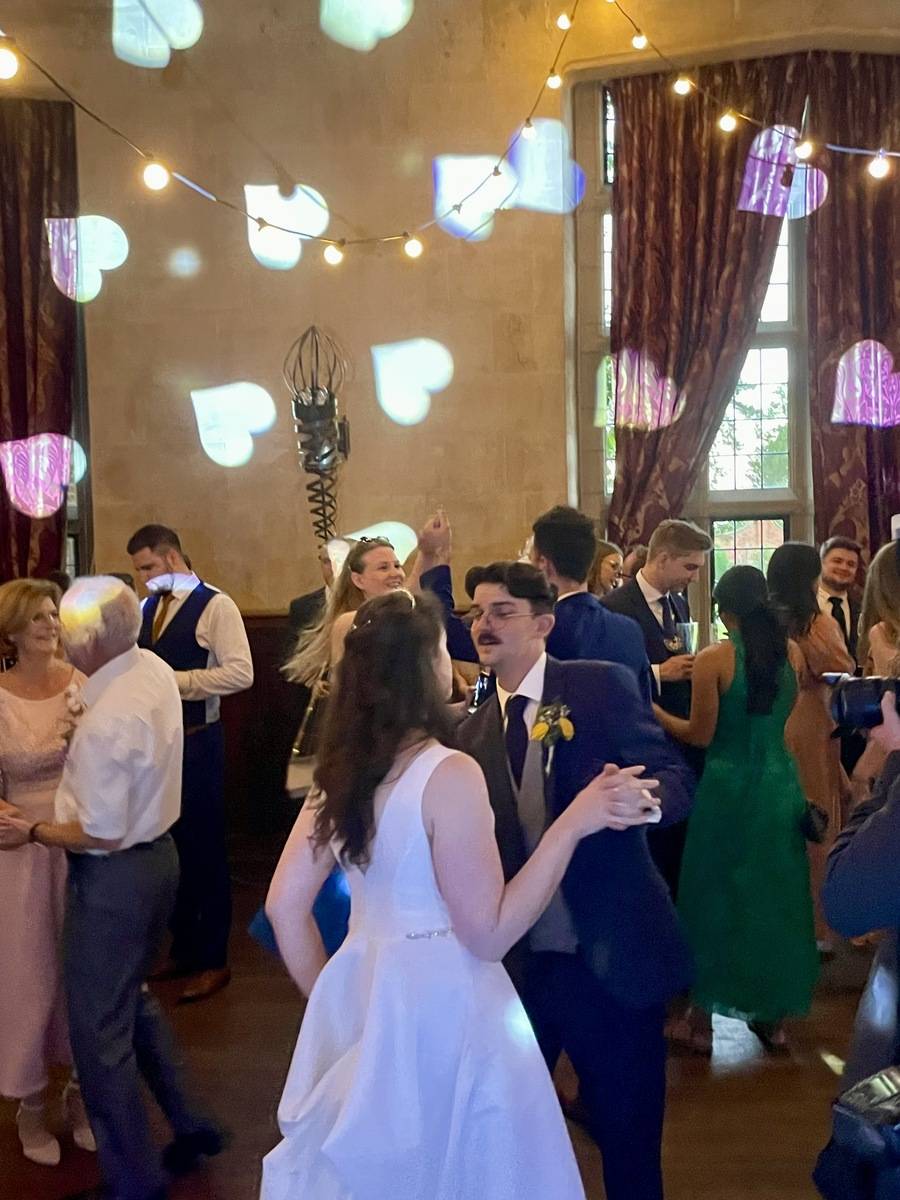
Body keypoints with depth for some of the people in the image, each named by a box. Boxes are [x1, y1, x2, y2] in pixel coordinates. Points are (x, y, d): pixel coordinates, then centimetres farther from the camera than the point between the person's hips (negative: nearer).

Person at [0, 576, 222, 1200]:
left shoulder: (107, 722, -29)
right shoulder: (155, 668, -3)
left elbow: (101, 834, -23)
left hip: (114, 875, -9)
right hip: (158, 853, 9)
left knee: (101, 1030, 8)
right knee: (131, 999, 26)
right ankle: (189, 1123, 36)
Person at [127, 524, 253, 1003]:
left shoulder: (215, 605, -12)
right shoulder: (148, 607, 8)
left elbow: (240, 673, -21)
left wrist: (173, 681, -23)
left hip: (196, 741, -7)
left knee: (205, 847, 5)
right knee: (169, 845, 16)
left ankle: (214, 960, 18)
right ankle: (182, 949, 32)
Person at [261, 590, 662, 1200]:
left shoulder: (341, 771, -1)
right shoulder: (449, 774, -22)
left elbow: (285, 906, 3)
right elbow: (489, 934, -20)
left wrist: (327, 996, 14)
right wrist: (573, 823, -21)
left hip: (362, 993, 7)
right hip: (439, 1006, -6)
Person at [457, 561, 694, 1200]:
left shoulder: (602, 685, -7)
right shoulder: (474, 731, 7)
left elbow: (678, 780, -12)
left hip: (613, 954, -4)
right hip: (519, 961, 4)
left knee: (628, 1132, 10)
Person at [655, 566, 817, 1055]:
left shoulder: (714, 659, -14)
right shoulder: (790, 653, 0)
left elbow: (700, 735, -10)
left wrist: (654, 711, 3)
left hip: (729, 787, -4)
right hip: (781, 786, 4)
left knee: (716, 896, 9)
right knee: (776, 895, 16)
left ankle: (702, 1020, 18)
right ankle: (774, 1015, 27)